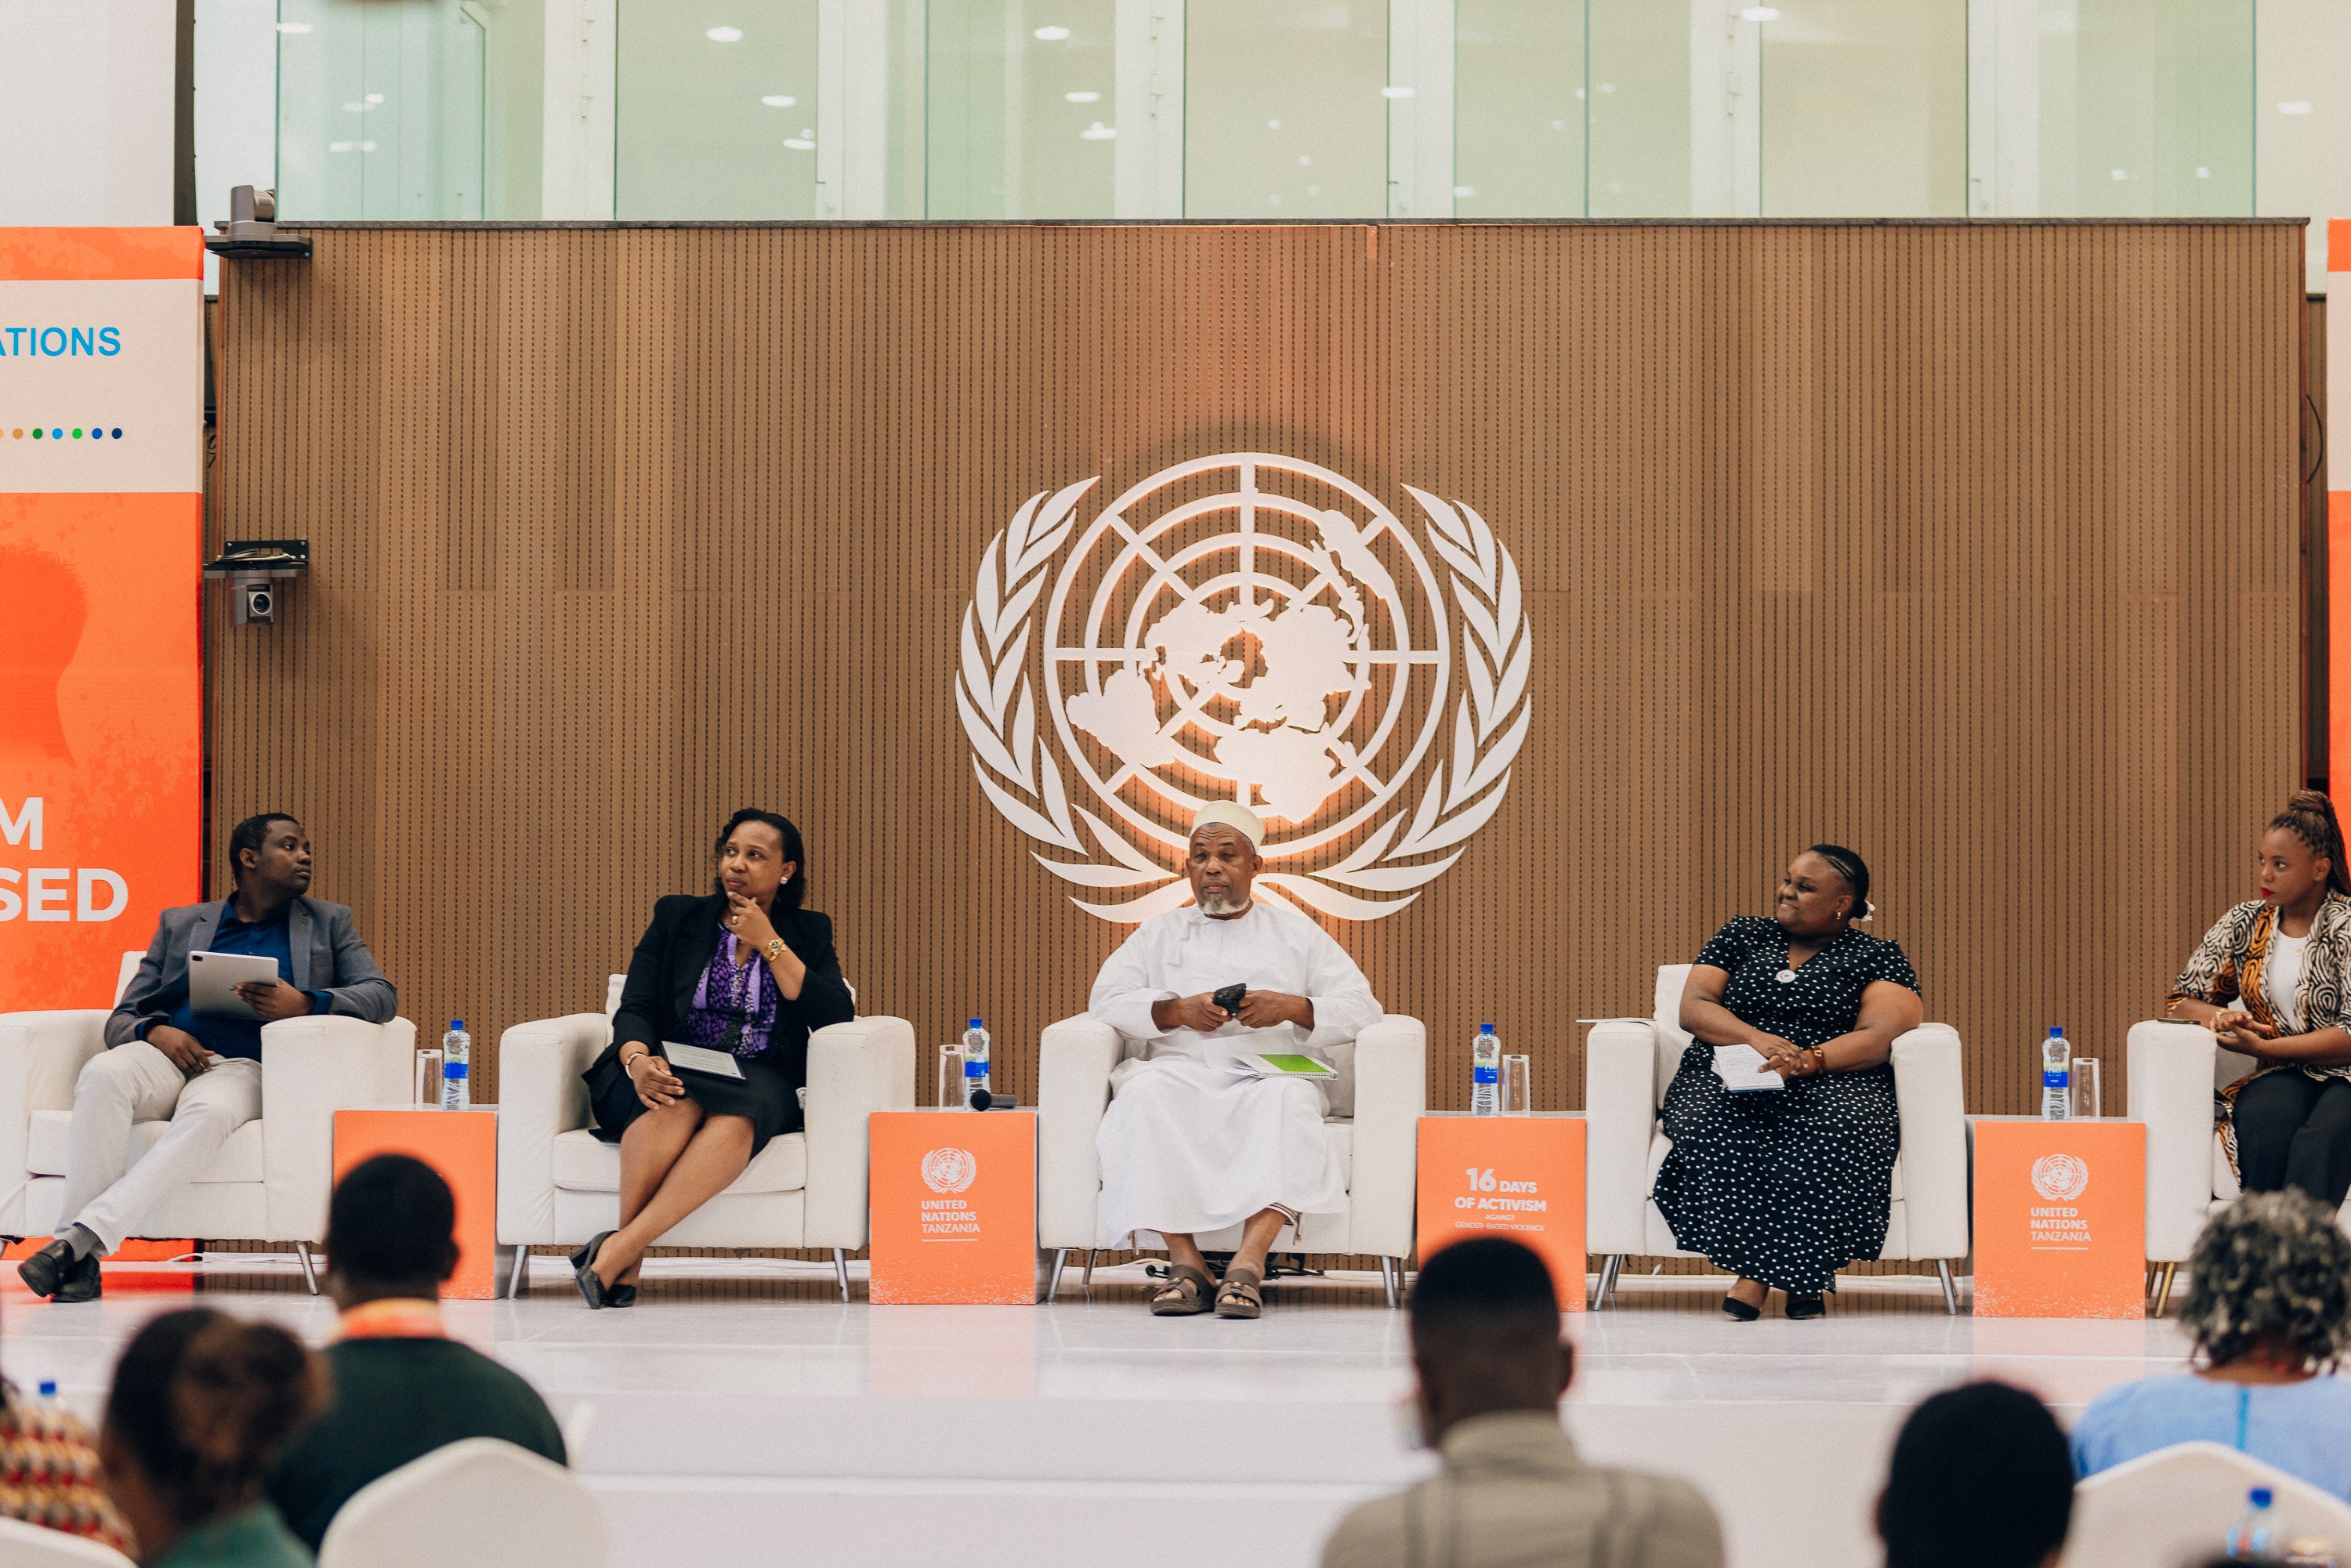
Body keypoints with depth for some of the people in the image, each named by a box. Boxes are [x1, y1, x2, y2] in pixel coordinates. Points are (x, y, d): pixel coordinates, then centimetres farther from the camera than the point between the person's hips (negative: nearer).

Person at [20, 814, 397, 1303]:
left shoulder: (329, 923, 22)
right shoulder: (180, 924, 23)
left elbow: (381, 996, 6)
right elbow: (122, 1018, 17)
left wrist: (305, 1004, -14)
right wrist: (154, 1032, -9)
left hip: (244, 1067, -1)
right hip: (166, 1054, 1)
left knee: (209, 1112, -39)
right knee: (103, 1074, -34)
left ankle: (84, 1237, -44)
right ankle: (80, 1261, -38)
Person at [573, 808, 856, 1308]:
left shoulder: (807, 933, 17)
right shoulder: (677, 917, 16)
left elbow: (837, 1019, 1)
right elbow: (635, 1008, 5)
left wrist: (769, 944, -1)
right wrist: (638, 1060, -19)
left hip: (758, 1079, 0)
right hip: (675, 1067, 0)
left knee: (737, 1116, -38)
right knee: (679, 1103, -38)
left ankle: (619, 1247, -45)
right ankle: (627, 1265, -39)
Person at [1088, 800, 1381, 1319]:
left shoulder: (1296, 934, 20)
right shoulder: (1159, 932, 24)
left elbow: (1362, 1009, 9)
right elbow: (1106, 999, 9)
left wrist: (1292, 1008, -9)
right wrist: (1177, 1011, -8)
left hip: (1265, 1080, -1)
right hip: (1179, 1076, 1)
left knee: (1290, 1097, -37)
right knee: (1144, 1091, -35)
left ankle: (1249, 1261, -46)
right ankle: (1184, 1262, -37)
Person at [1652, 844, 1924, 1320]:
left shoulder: (1878, 958, 12)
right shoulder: (1742, 935, 21)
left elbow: (1879, 1037, -4)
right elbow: (1693, 1008, 10)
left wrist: (1806, 1061, -22)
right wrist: (1757, 1039, -11)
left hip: (1830, 1082, -1)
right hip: (1727, 1079, 2)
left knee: (1843, 1129, -37)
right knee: (1708, 1122, -35)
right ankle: (1759, 1267, -35)